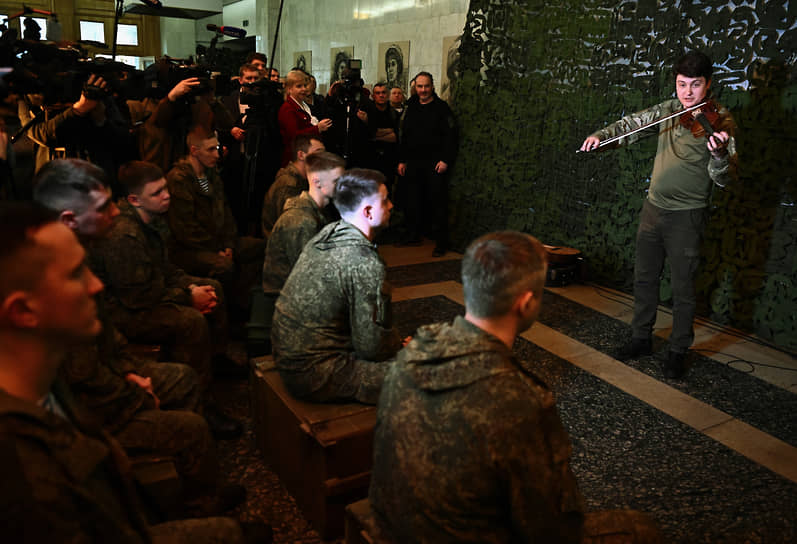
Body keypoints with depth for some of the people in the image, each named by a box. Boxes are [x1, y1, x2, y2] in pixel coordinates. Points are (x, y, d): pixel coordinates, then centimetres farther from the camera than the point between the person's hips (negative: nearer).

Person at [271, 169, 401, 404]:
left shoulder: (325, 234, 3)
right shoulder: (365, 264, -24)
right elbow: (372, 347, -17)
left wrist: (394, 342, 14)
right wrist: (401, 346, 4)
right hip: (314, 375, -9)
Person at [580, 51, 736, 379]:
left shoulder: (718, 121, -12)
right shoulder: (669, 109, 5)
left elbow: (723, 178, -19)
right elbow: (633, 124, 16)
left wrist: (719, 153, -41)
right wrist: (601, 136, -1)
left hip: (686, 215, -5)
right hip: (654, 208, 6)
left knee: (683, 288, 3)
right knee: (644, 278, 14)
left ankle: (678, 352, 20)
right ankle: (641, 339, 30)